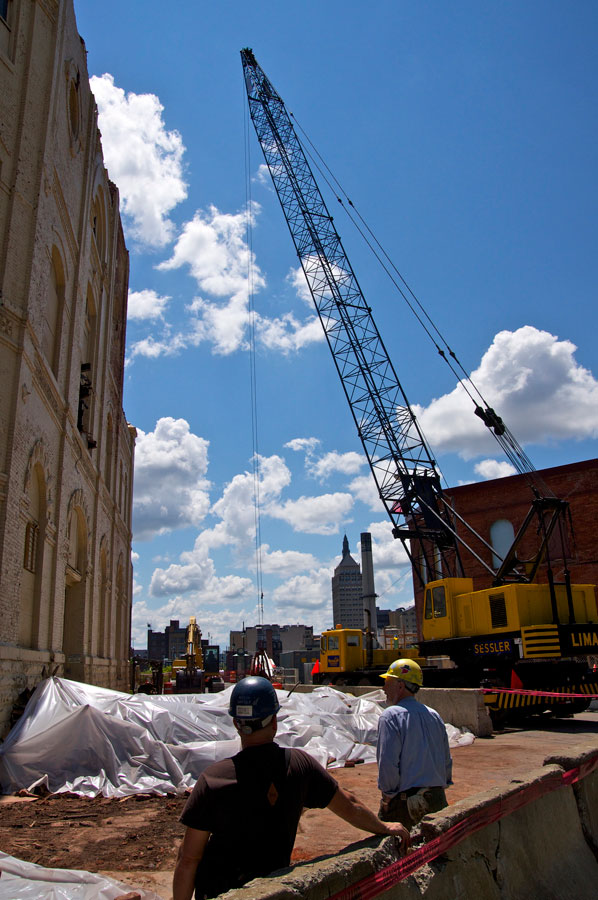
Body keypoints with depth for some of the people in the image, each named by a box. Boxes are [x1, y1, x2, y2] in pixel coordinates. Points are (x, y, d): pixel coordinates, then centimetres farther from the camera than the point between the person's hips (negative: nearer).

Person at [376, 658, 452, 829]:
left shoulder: (391, 716, -12)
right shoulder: (434, 715, 9)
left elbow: (387, 763, -17)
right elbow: (447, 760, 12)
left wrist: (387, 795, -6)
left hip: (404, 802, -7)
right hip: (438, 800, 7)